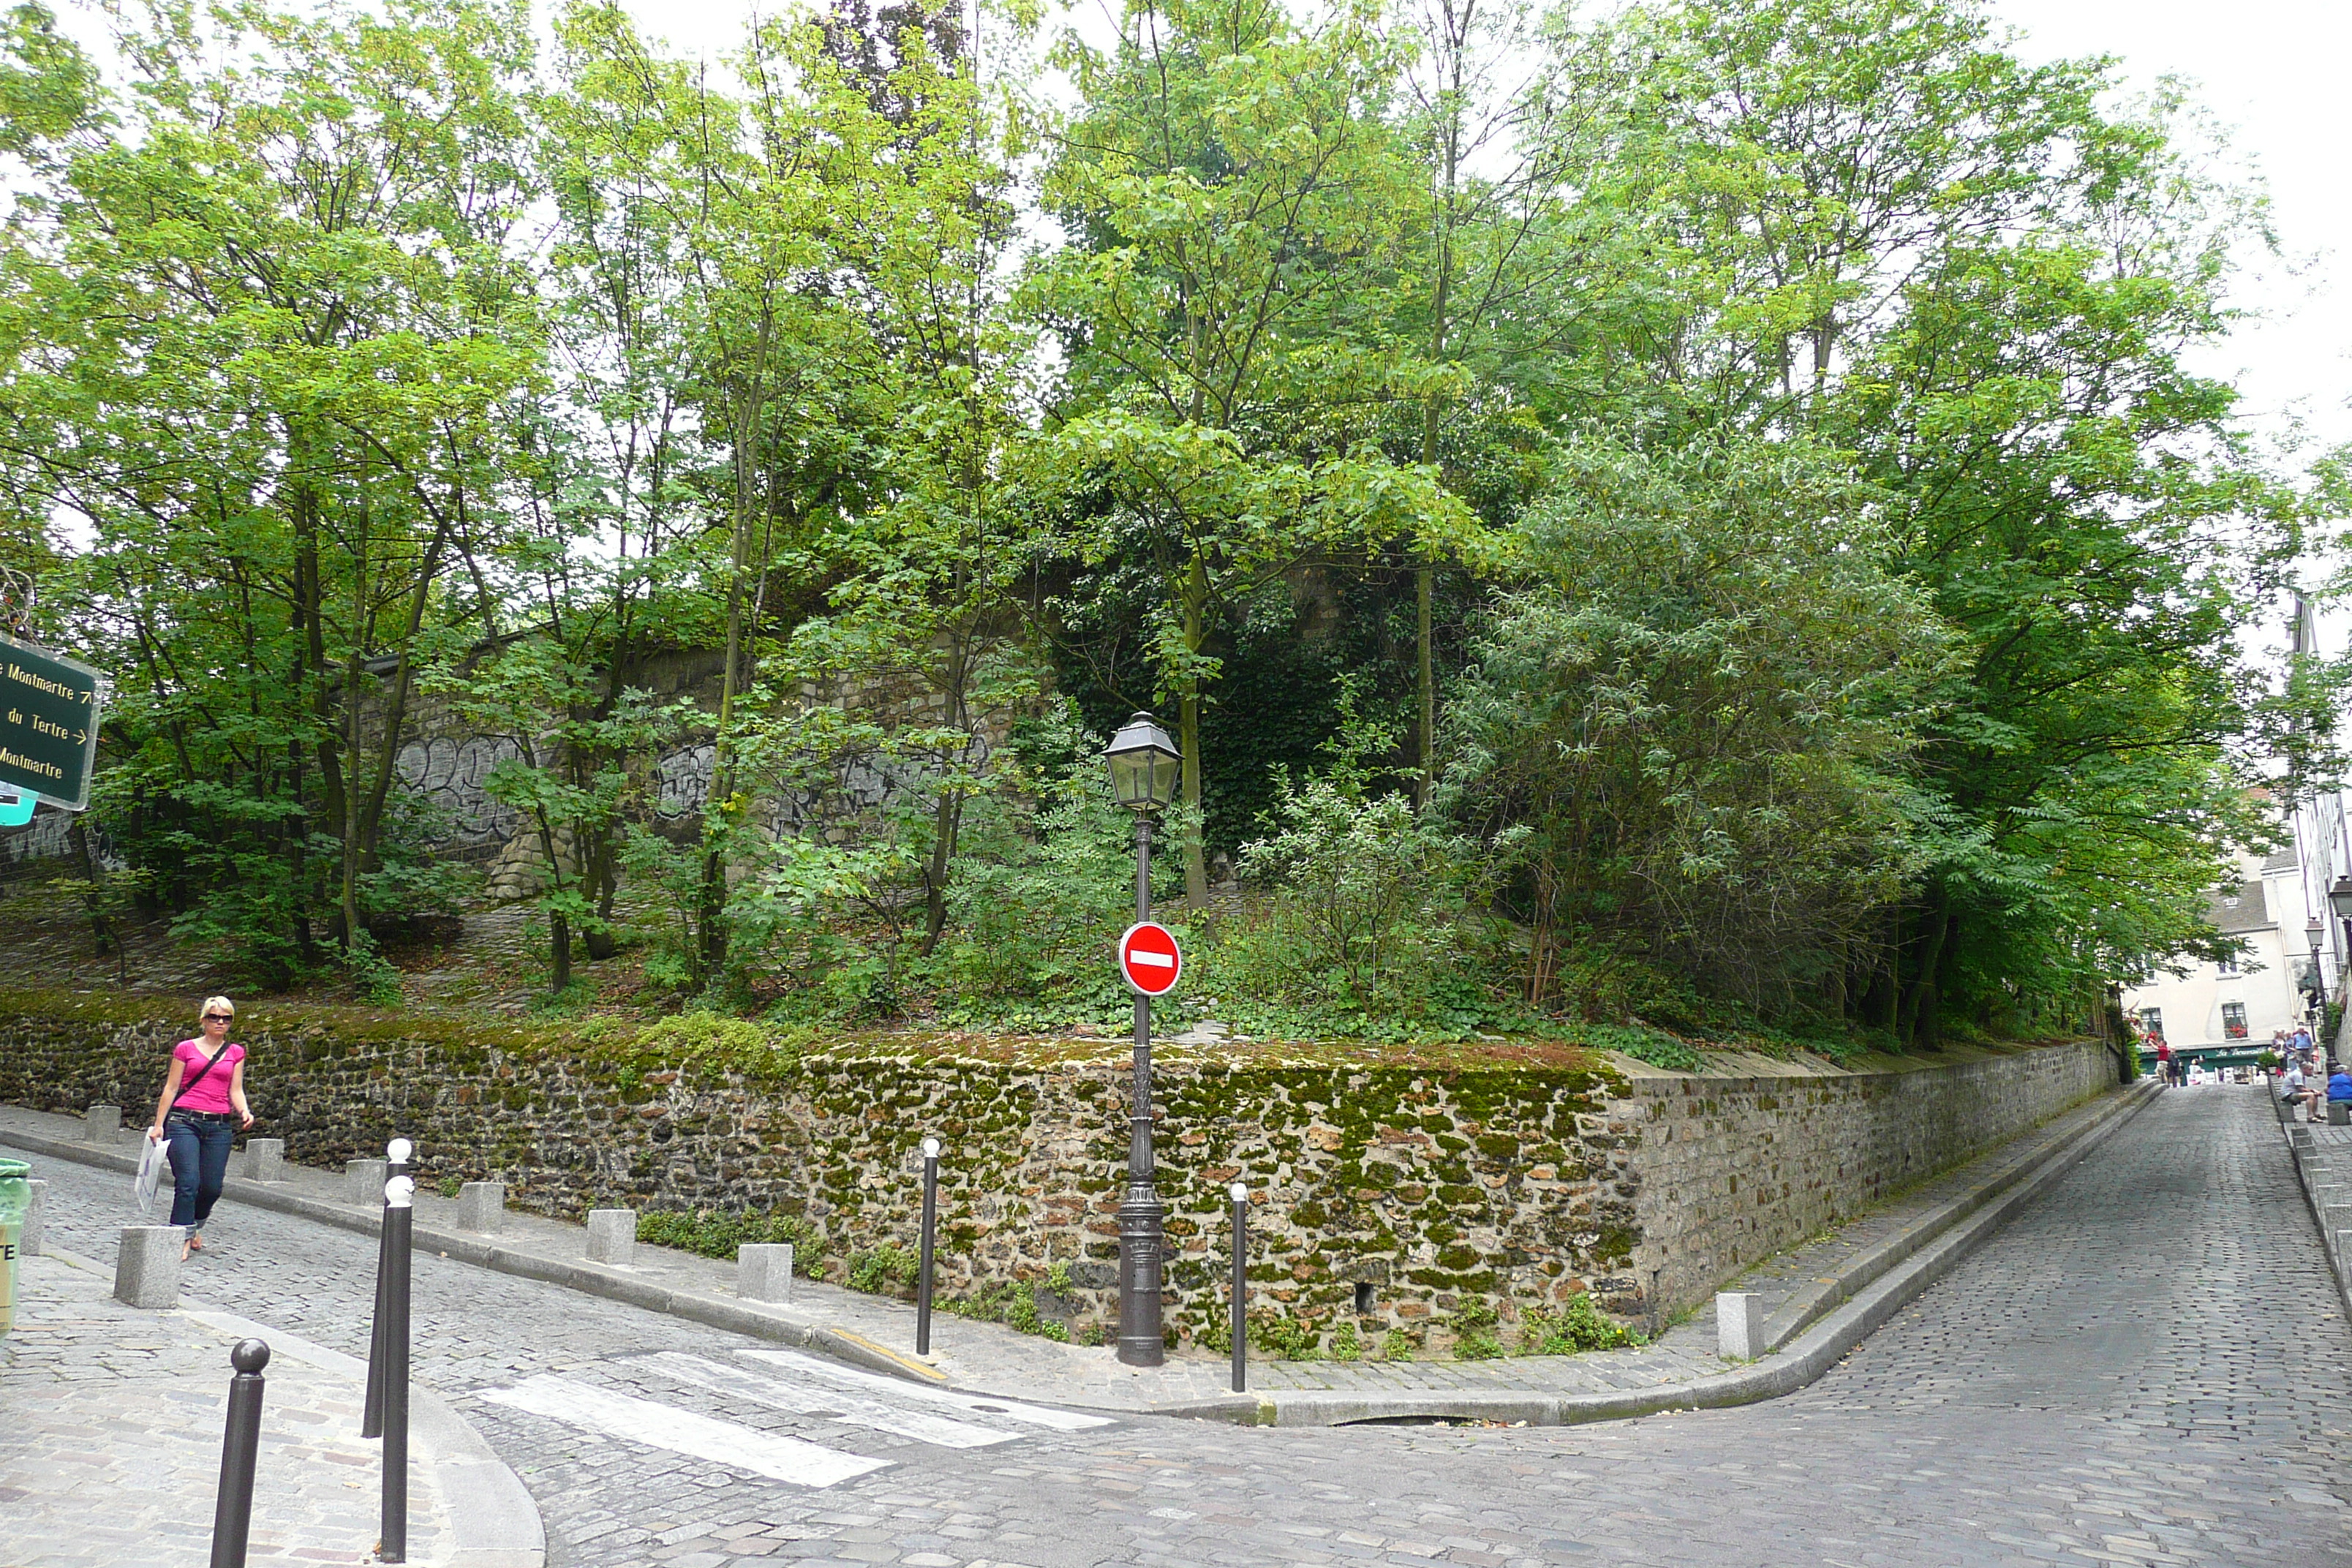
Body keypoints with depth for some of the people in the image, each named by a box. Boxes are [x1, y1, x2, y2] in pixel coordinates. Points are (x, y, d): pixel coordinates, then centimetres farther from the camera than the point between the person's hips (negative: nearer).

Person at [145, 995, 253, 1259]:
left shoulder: (236, 1053, 12)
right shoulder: (186, 1049, 5)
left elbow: (235, 1090, 8)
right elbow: (171, 1088, 6)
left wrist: (244, 1111, -12)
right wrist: (158, 1124, 4)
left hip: (219, 1126, 3)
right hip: (184, 1121, -2)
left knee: (212, 1187, 3)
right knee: (188, 1182, -14)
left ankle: (195, 1226, 31)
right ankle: (182, 1238, -2)